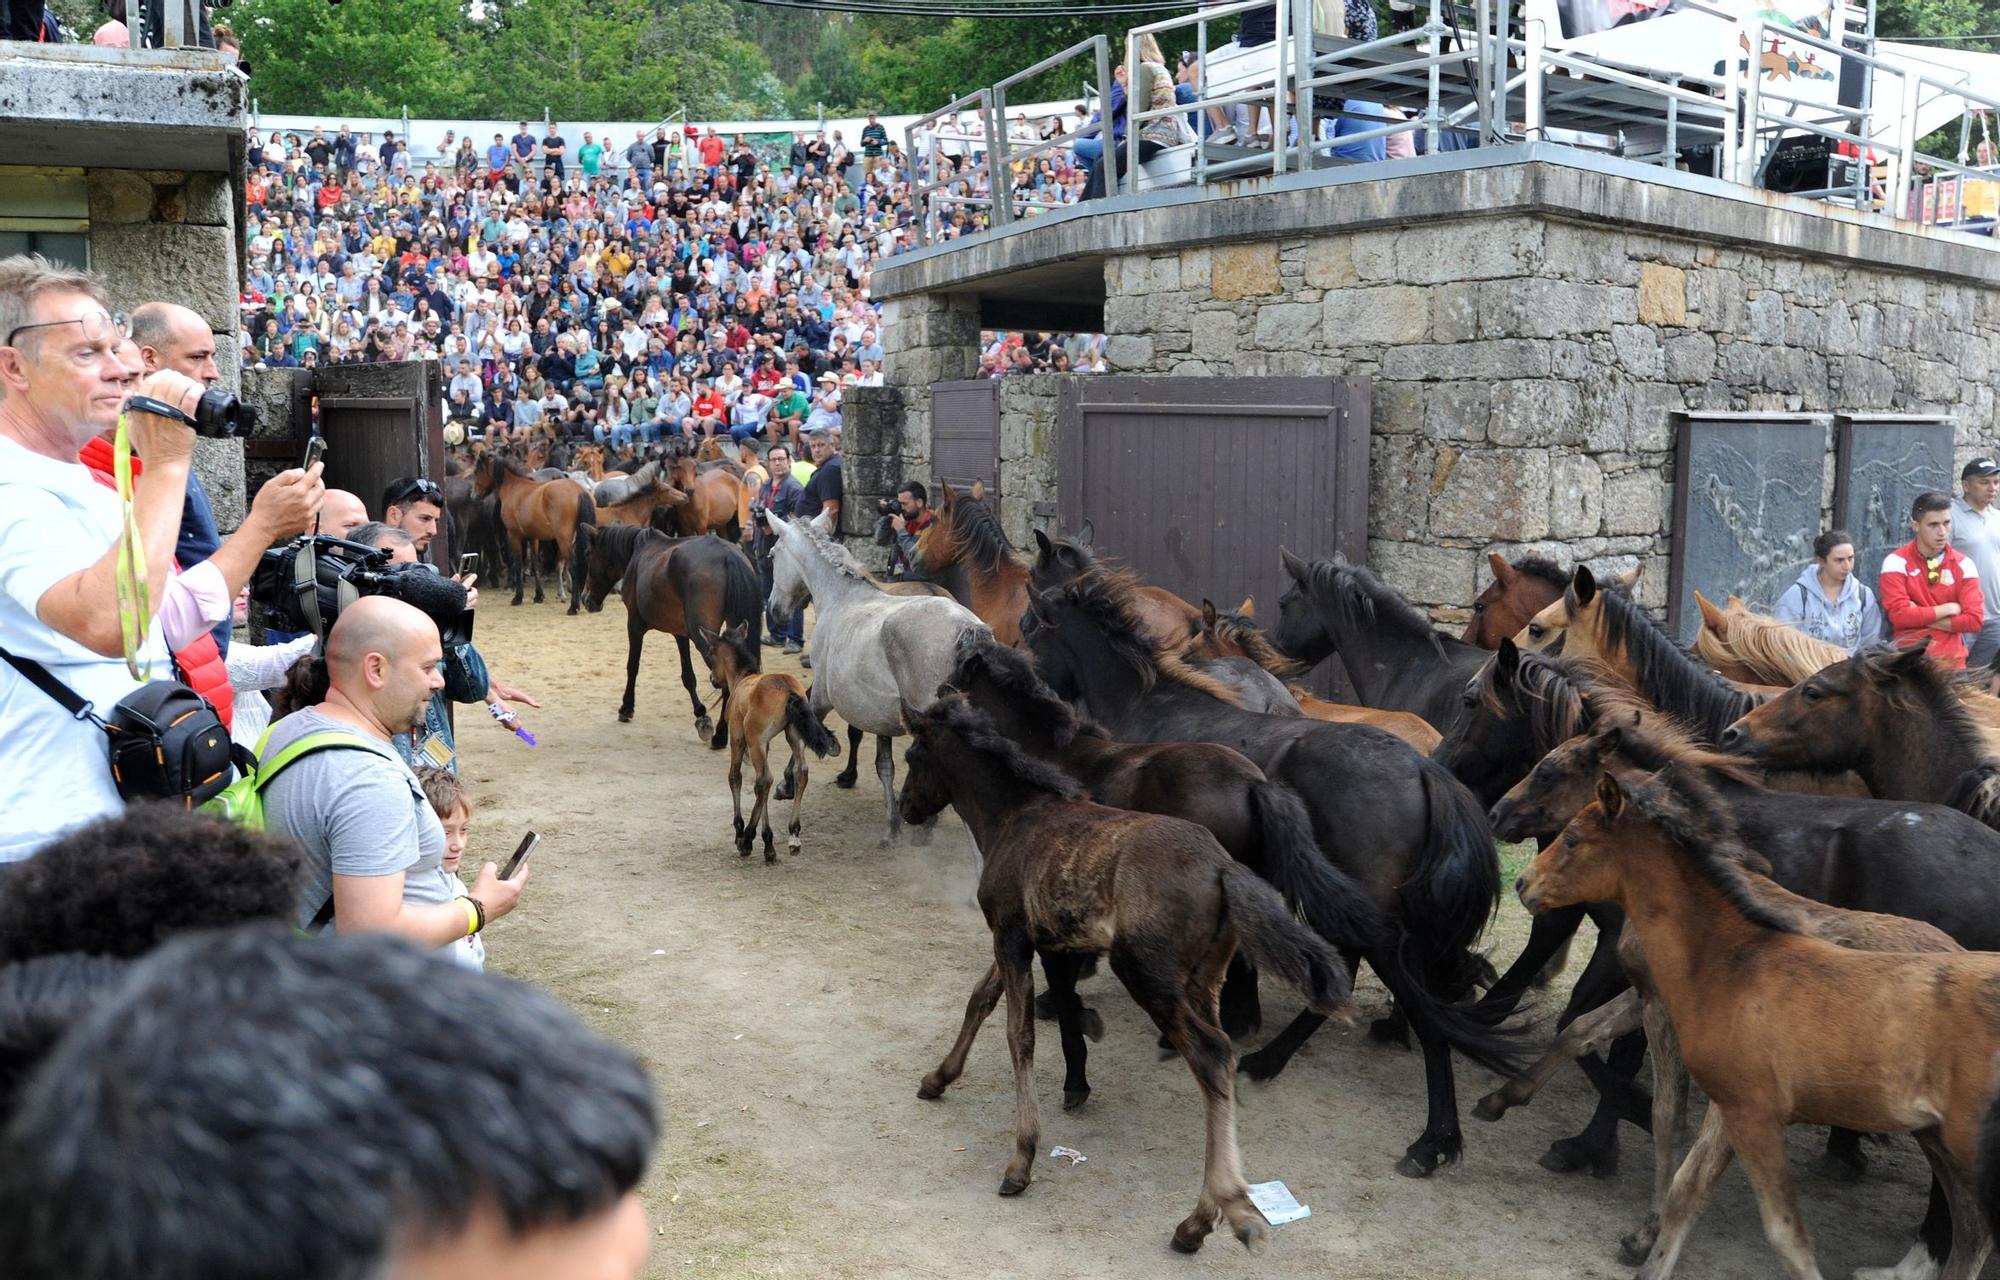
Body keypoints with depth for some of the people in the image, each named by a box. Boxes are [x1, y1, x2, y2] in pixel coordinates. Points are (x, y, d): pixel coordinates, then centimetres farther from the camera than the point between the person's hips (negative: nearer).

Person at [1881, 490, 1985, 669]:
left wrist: (1919, 617, -11)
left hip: (1952, 660, 3)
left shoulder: (1963, 565, 2)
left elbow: (1975, 620, -6)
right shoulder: (1896, 562, -6)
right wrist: (1949, 608, -9)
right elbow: (1899, 616, -16)